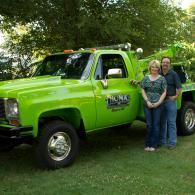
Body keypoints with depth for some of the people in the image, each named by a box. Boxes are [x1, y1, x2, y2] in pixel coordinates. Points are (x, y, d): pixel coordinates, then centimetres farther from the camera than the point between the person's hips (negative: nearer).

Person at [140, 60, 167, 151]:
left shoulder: (162, 79, 2)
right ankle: (147, 144, 14)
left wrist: (158, 103, -10)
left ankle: (153, 145, 10)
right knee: (149, 124, 6)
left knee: (156, 124, 3)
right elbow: (143, 90, 5)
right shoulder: (146, 78, 8)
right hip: (147, 105, 1)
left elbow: (164, 92, 0)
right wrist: (147, 101, -7)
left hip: (158, 105, -1)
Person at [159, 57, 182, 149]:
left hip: (170, 100, -4)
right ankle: (162, 141, 21)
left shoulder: (173, 74, -2)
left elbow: (179, 88, -3)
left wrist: (175, 97, -10)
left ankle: (172, 142, 4)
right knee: (162, 122, 11)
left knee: (171, 122, -1)